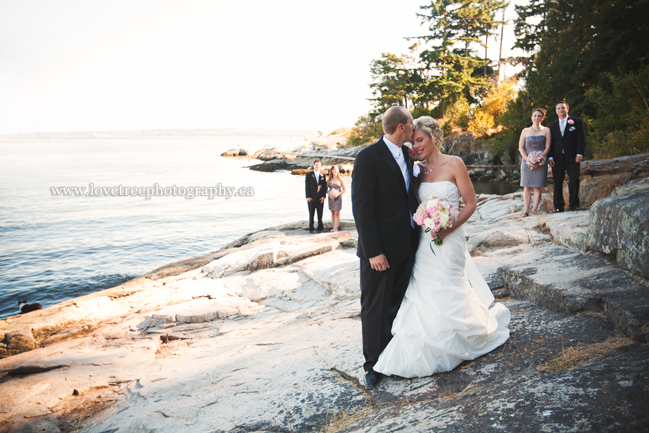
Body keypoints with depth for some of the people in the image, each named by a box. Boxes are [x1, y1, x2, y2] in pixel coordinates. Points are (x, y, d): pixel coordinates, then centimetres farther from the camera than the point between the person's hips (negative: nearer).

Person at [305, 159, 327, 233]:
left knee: (320, 214, 3)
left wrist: (323, 196, -4)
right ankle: (311, 229, 10)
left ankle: (320, 228, 11)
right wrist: (307, 196, -7)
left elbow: (324, 187, 7)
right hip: (311, 198, -1)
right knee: (311, 214, 2)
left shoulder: (323, 175, 10)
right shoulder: (309, 175, 4)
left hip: (320, 198, 1)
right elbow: (307, 186, 0)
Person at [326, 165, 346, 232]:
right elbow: (326, 190, 8)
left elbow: (344, 190, 0)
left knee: (337, 213, -5)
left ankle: (336, 228, -4)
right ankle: (334, 227, 12)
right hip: (331, 198, 3)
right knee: (332, 213, 6)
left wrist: (338, 194, -14)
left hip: (338, 198, -3)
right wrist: (329, 194, -11)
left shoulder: (340, 179, -1)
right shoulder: (329, 180, 5)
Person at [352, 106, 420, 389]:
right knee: (375, 308, 6)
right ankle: (373, 364, 20)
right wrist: (373, 251, -20)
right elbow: (361, 208, -17)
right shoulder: (368, 158, -15)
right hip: (380, 249, -7)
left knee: (399, 304, 16)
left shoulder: (407, 156, 9)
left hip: (407, 246, 7)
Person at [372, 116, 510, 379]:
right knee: (422, 297, 7)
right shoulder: (419, 170, 8)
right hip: (423, 242, 5)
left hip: (448, 242, -5)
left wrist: (448, 228, -20)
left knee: (447, 298, 3)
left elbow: (470, 204, -8)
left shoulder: (453, 164, -7)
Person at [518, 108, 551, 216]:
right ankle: (525, 210, -3)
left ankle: (534, 210, -5)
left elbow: (547, 147, 2)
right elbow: (521, 147, 6)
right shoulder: (525, 131, 11)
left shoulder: (546, 130, 8)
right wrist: (527, 159, -8)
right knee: (527, 187, -2)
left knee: (537, 187, -4)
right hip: (527, 161, 1)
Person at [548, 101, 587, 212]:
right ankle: (559, 206, 2)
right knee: (557, 182, -1)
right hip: (557, 159, 2)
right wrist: (550, 157, 1)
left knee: (574, 180, -9)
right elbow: (550, 143, 15)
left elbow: (581, 139, 3)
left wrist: (579, 154, -9)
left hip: (572, 158, -2)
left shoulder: (577, 122, 10)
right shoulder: (552, 126, 19)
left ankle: (574, 204, 0)